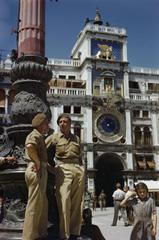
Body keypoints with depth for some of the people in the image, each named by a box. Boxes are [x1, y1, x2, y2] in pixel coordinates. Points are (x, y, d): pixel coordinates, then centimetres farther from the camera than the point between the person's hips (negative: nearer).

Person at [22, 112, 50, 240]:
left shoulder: (39, 137, 23)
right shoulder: (36, 135, -9)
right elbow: (30, 146, -31)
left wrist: (46, 165, 17)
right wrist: (38, 163, -21)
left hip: (41, 171, 11)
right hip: (36, 171, -11)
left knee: (42, 204, 15)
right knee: (35, 204, -6)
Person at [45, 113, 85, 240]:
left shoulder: (76, 138, 19)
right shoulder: (54, 137, 7)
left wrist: (82, 170, 15)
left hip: (78, 169, 4)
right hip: (63, 169, -4)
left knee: (77, 202, 3)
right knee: (64, 201, -11)